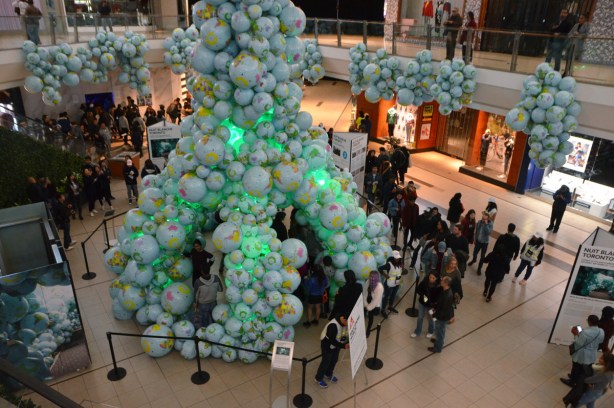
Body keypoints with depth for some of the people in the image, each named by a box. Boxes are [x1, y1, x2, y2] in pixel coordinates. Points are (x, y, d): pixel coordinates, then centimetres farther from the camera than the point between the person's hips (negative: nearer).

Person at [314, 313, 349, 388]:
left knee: (334, 360, 21)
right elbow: (332, 341, -33)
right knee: (326, 362, 8)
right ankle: (319, 378, 30)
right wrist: (343, 346, -36)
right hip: (327, 345, -7)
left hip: (336, 344, 8)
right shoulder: (333, 326, -39)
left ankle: (328, 374, 46)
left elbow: (342, 335, 1)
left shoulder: (342, 322, -14)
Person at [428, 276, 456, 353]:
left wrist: (434, 315, -17)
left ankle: (437, 348, 36)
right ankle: (439, 340, 56)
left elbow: (444, 311, -29)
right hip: (444, 315, 8)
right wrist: (435, 308, 3)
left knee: (439, 331, 15)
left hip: (442, 317, -8)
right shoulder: (445, 290, -10)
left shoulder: (447, 296, -38)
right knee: (440, 330, 31)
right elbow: (439, 301, 8)